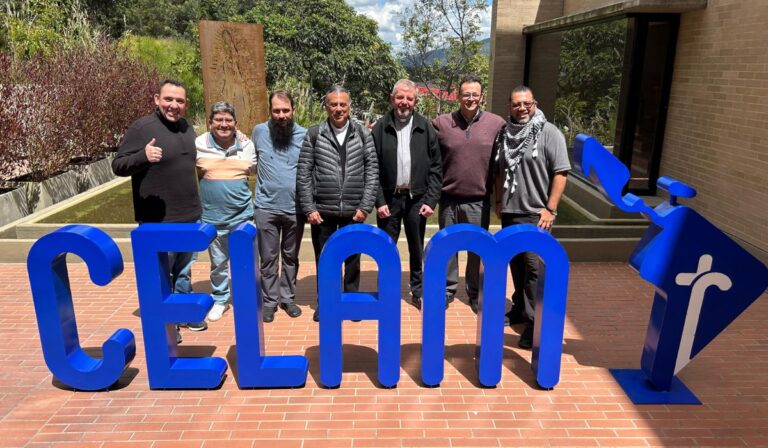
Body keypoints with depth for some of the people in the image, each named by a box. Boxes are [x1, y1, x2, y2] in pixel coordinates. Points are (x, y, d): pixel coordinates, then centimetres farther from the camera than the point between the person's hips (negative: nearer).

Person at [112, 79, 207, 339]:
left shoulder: (187, 127, 8)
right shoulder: (142, 128, -13)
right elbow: (118, 166, -15)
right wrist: (143, 156, -33)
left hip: (189, 216, 7)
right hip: (158, 221, -7)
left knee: (184, 270, 20)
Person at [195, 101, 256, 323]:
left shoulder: (247, 145, -1)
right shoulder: (198, 145, -5)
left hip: (242, 216, 1)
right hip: (212, 217, 0)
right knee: (218, 263, 13)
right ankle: (219, 300, 32)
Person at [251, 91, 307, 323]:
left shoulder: (304, 135, -3)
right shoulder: (259, 131, 0)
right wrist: (264, 182, 12)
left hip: (295, 208, 0)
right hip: (266, 208, 0)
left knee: (290, 257, 14)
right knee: (268, 258, 8)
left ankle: (287, 298, 27)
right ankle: (269, 301, 21)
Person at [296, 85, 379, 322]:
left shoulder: (363, 134, 3)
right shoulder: (313, 134, 1)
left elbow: (372, 172, 1)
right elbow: (303, 174, 0)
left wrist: (365, 206, -6)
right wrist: (309, 208, -6)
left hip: (354, 211, 0)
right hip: (323, 211, 0)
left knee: (352, 258, 11)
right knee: (323, 258, 10)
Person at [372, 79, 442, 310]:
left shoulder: (426, 128, 1)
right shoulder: (380, 128, -2)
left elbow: (435, 168, 1)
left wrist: (430, 201, -5)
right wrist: (379, 201, -7)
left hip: (416, 198, 1)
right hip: (389, 198, 0)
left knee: (417, 249, 11)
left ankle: (418, 292, 26)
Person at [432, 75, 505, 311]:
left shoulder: (497, 124, -3)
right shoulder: (441, 123, -2)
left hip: (479, 201, 0)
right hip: (449, 199, 1)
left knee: (477, 250, 12)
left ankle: (475, 292, 29)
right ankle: (448, 289, 30)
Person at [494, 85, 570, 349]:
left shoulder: (549, 133, -7)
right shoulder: (505, 134, 8)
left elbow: (560, 173, -10)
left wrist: (550, 208, -14)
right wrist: (499, 201, 15)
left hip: (535, 213, -5)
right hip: (510, 212, 5)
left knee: (534, 266, -5)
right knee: (516, 263, 14)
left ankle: (535, 322, 4)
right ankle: (520, 308, 30)